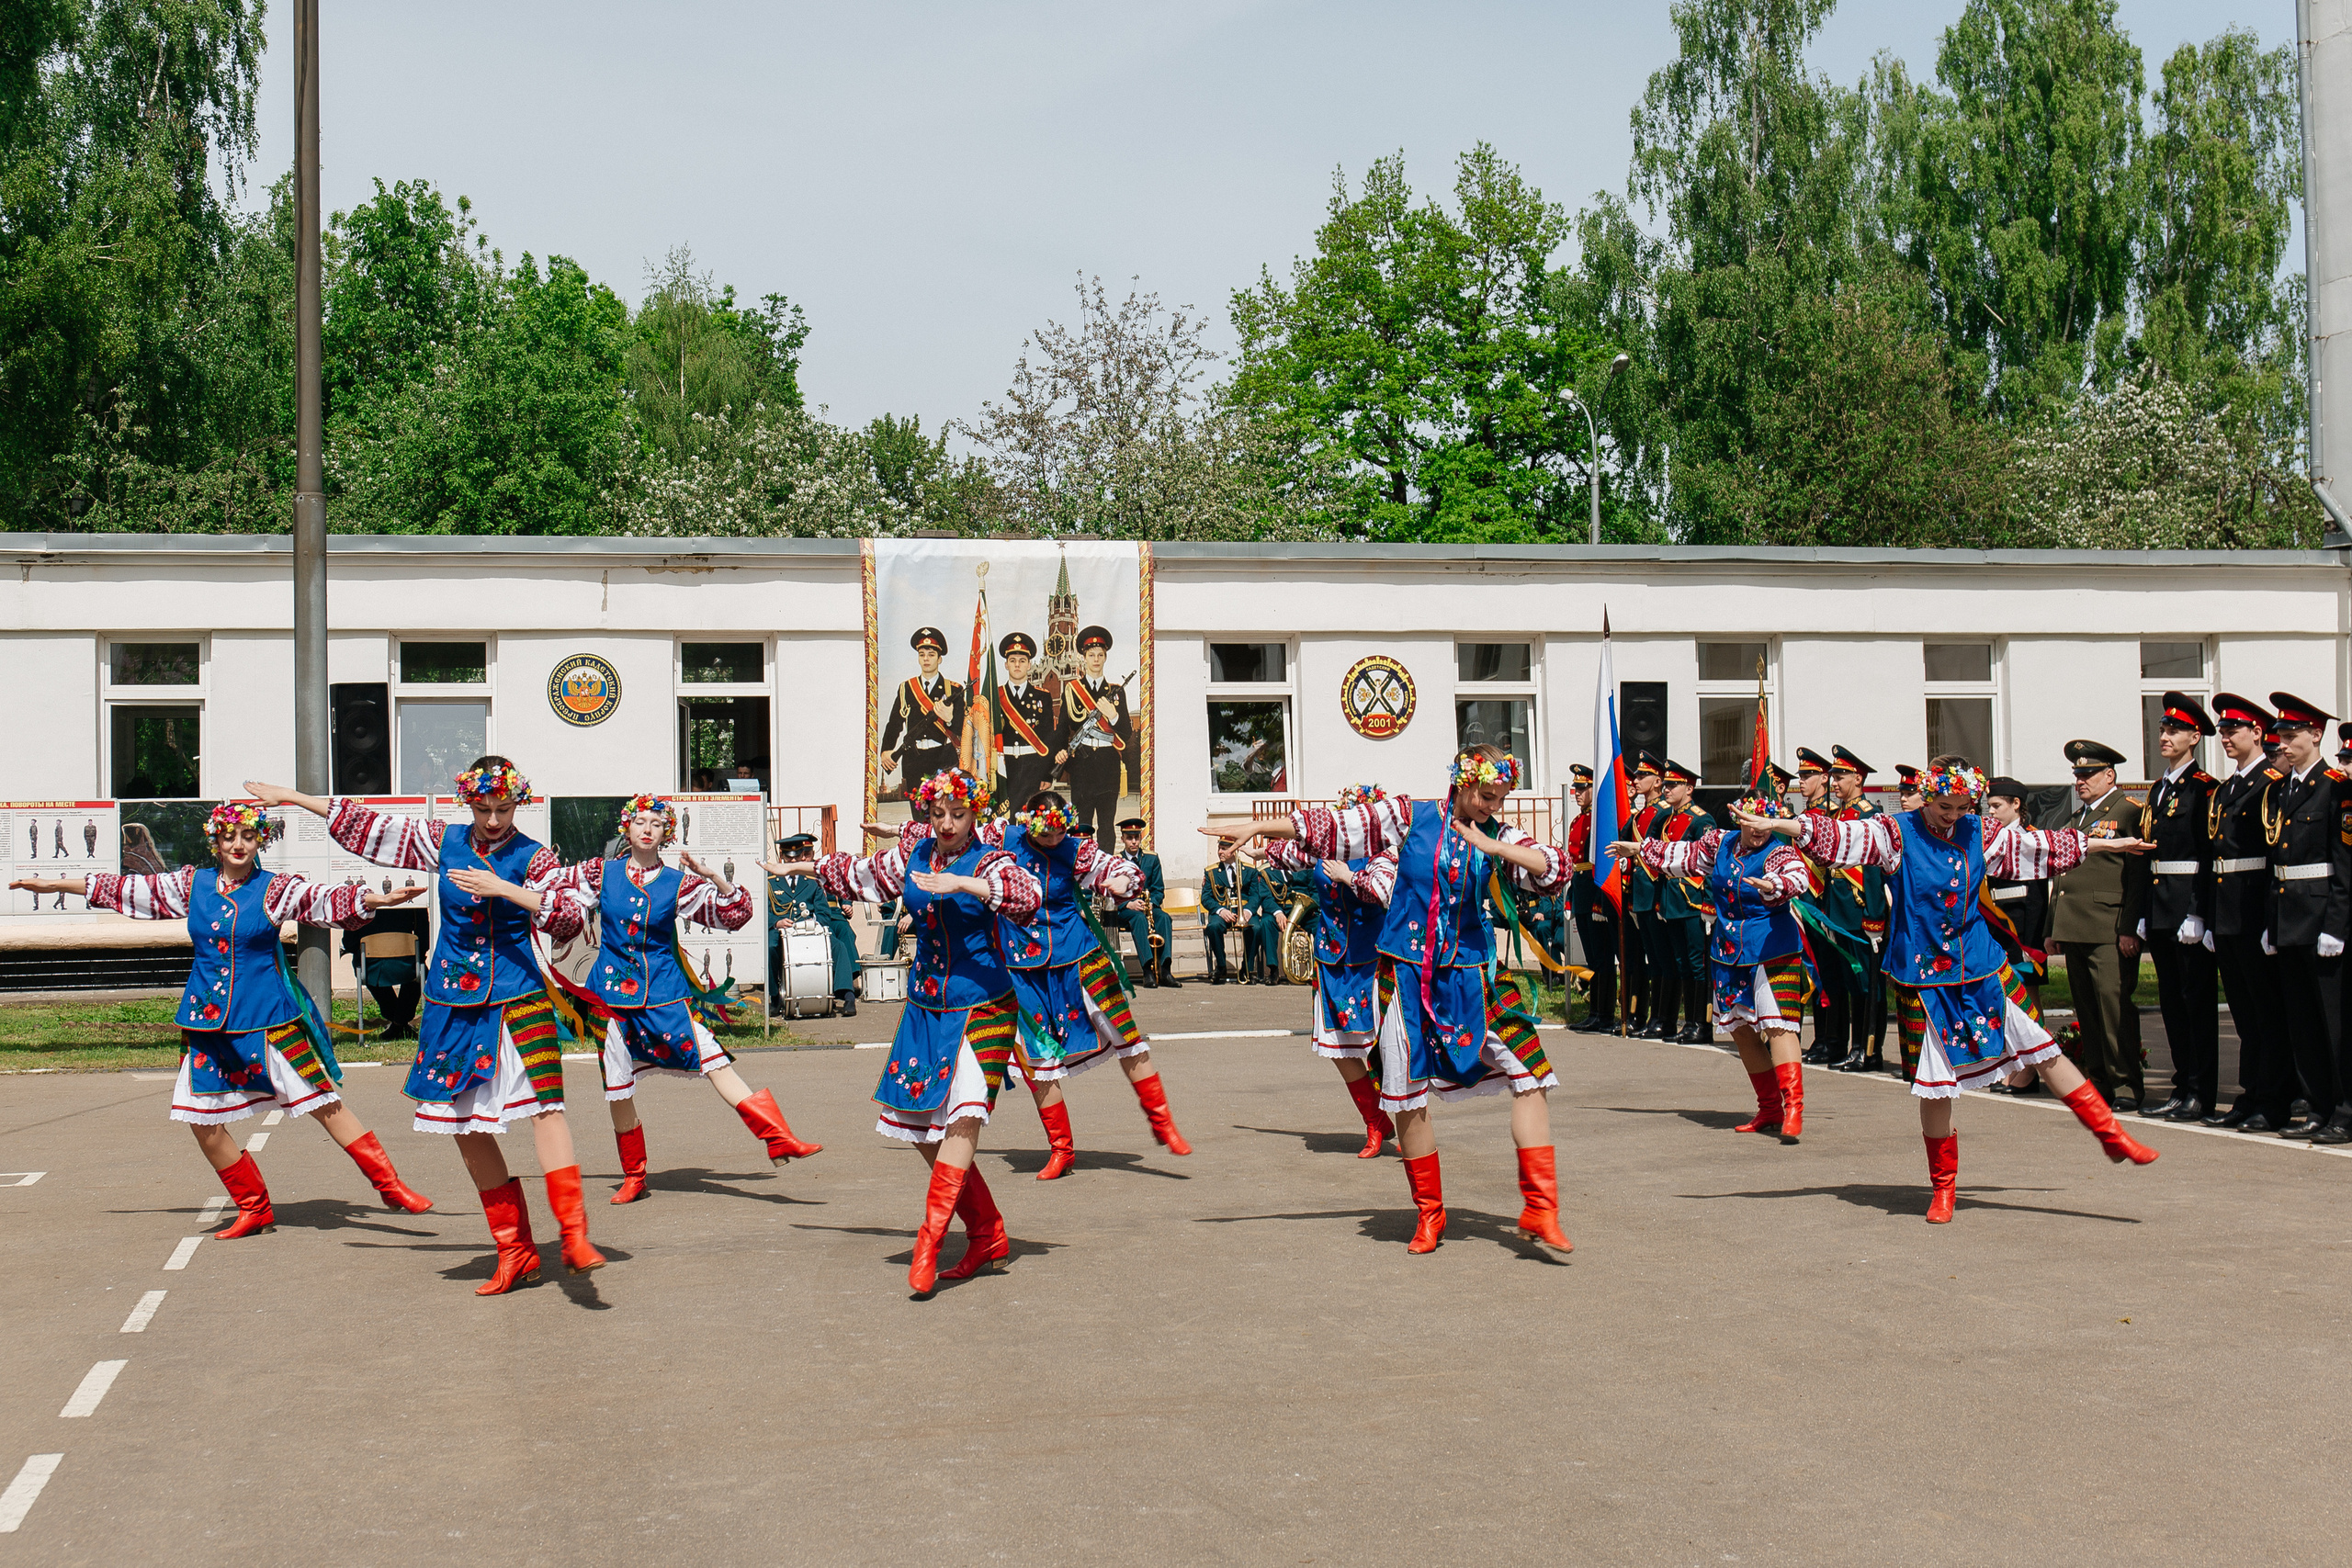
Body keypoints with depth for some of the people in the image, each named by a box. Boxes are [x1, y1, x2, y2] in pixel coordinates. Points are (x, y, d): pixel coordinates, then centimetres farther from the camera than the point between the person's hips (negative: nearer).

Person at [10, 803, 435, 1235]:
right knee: (204, 1123, 2)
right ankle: (254, 1208, 18)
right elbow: (128, 889, 15)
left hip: (268, 1020, -4)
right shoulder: (192, 884, 7)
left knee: (324, 1102, -6)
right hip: (208, 1021, 4)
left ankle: (388, 1183, 2)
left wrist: (380, 900, -29)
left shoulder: (275, 888, -2)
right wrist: (50, 884, 21)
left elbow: (327, 901, -12)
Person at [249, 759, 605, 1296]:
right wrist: (289, 797, 18)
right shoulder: (443, 842, 8)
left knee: (545, 1102, -20)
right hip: (454, 1005, 4)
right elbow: (368, 826, 14)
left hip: (518, 1000, -4)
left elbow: (569, 919, -14)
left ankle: (574, 1235, -25)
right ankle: (515, 1252, 13)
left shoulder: (534, 858, 0)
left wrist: (504, 889, -20)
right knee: (466, 1127, 4)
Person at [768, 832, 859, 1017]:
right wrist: (777, 922, -18)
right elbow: (765, 912, 5)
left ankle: (848, 996, -34)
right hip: (781, 932, -2)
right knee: (769, 947, -35)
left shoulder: (813, 882, 21)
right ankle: (775, 997, -14)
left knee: (839, 946, -26)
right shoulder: (770, 882, 16)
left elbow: (824, 912, 11)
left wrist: (815, 923, -12)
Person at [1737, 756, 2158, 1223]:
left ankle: (2109, 1134, 20)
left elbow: (2041, 846, 16)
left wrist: (2109, 845, 23)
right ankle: (1943, 1186, 16)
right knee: (1936, 1084, 0)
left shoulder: (1978, 834, 5)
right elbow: (1834, 835, -16)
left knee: (2044, 1051, 6)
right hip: (1924, 977, -3)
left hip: (1981, 967, 3)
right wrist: (1772, 824, -28)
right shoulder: (1896, 833, -7)